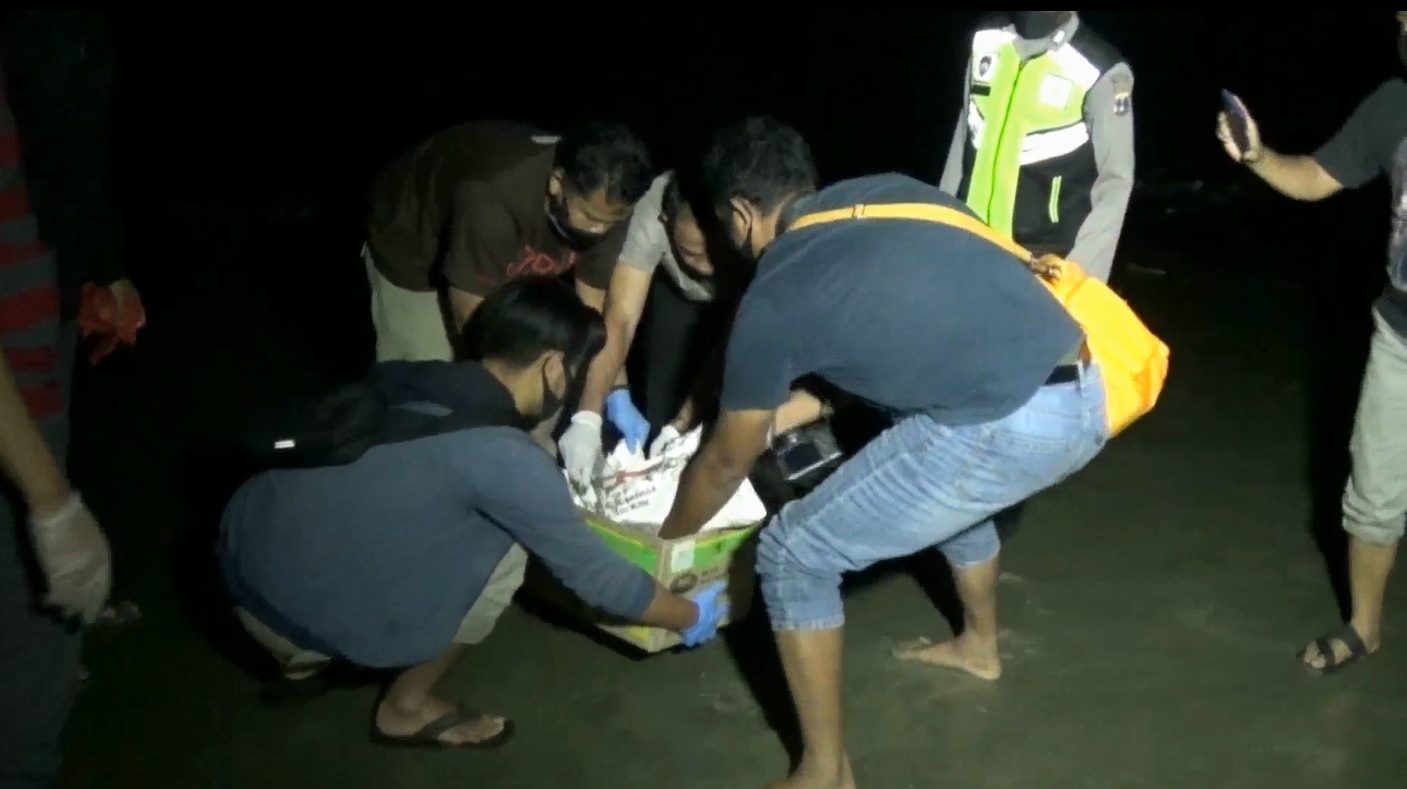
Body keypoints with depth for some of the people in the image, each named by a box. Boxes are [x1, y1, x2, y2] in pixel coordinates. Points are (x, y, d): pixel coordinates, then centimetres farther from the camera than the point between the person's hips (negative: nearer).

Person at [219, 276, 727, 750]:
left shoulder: (398, 378, 7)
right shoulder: (505, 456, -15)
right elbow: (593, 573, -6)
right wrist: (691, 618, 12)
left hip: (238, 565, 8)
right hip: (304, 610, -8)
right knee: (504, 550, -3)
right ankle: (407, 707, 11)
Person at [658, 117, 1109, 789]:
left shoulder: (770, 299, 0)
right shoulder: (890, 192, 17)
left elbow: (727, 463, 12)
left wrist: (667, 538, 31)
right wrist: (803, 405, 38)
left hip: (1011, 430, -8)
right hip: (1086, 396, 8)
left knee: (792, 556, 7)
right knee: (947, 471, 40)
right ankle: (980, 644, 60)